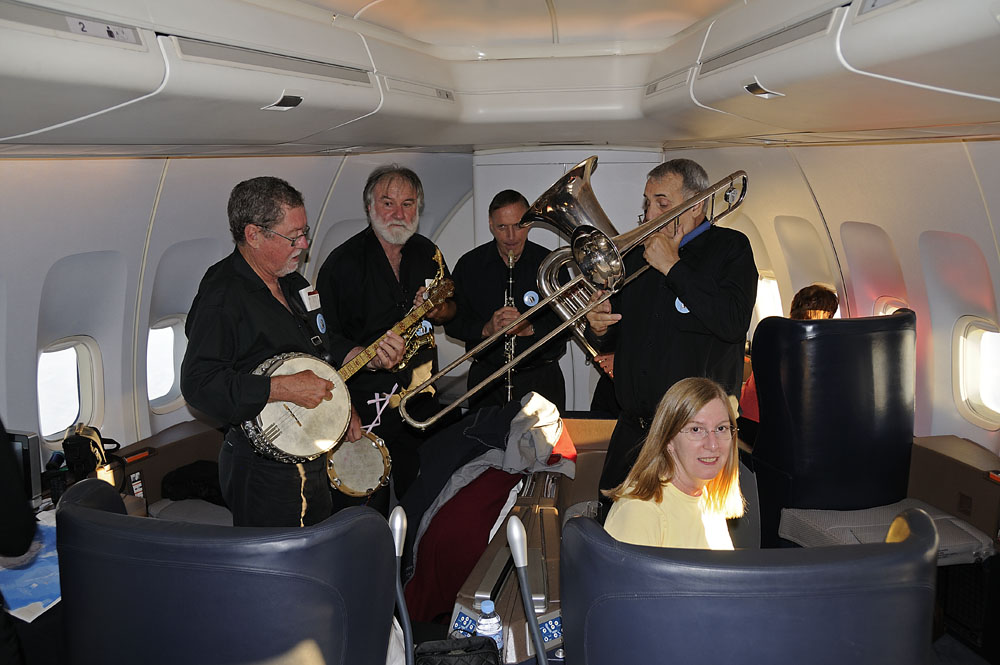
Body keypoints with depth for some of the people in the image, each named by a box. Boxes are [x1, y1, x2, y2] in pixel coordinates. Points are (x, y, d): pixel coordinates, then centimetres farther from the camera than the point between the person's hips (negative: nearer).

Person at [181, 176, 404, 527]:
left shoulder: (292, 282, 11)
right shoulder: (222, 295, -19)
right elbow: (198, 383, -28)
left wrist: (369, 357, 8)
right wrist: (285, 389, -30)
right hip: (262, 469, -9)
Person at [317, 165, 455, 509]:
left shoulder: (426, 252, 4)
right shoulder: (344, 261, -14)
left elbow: (452, 308, 16)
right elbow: (326, 337, -15)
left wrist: (439, 311, -8)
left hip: (422, 399, 6)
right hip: (367, 407, -5)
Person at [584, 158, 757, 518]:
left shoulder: (730, 248, 0)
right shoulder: (637, 253, 15)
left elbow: (733, 322, -20)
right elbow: (611, 343, 19)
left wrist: (673, 267, -15)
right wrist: (599, 328, -5)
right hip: (632, 430, 5)